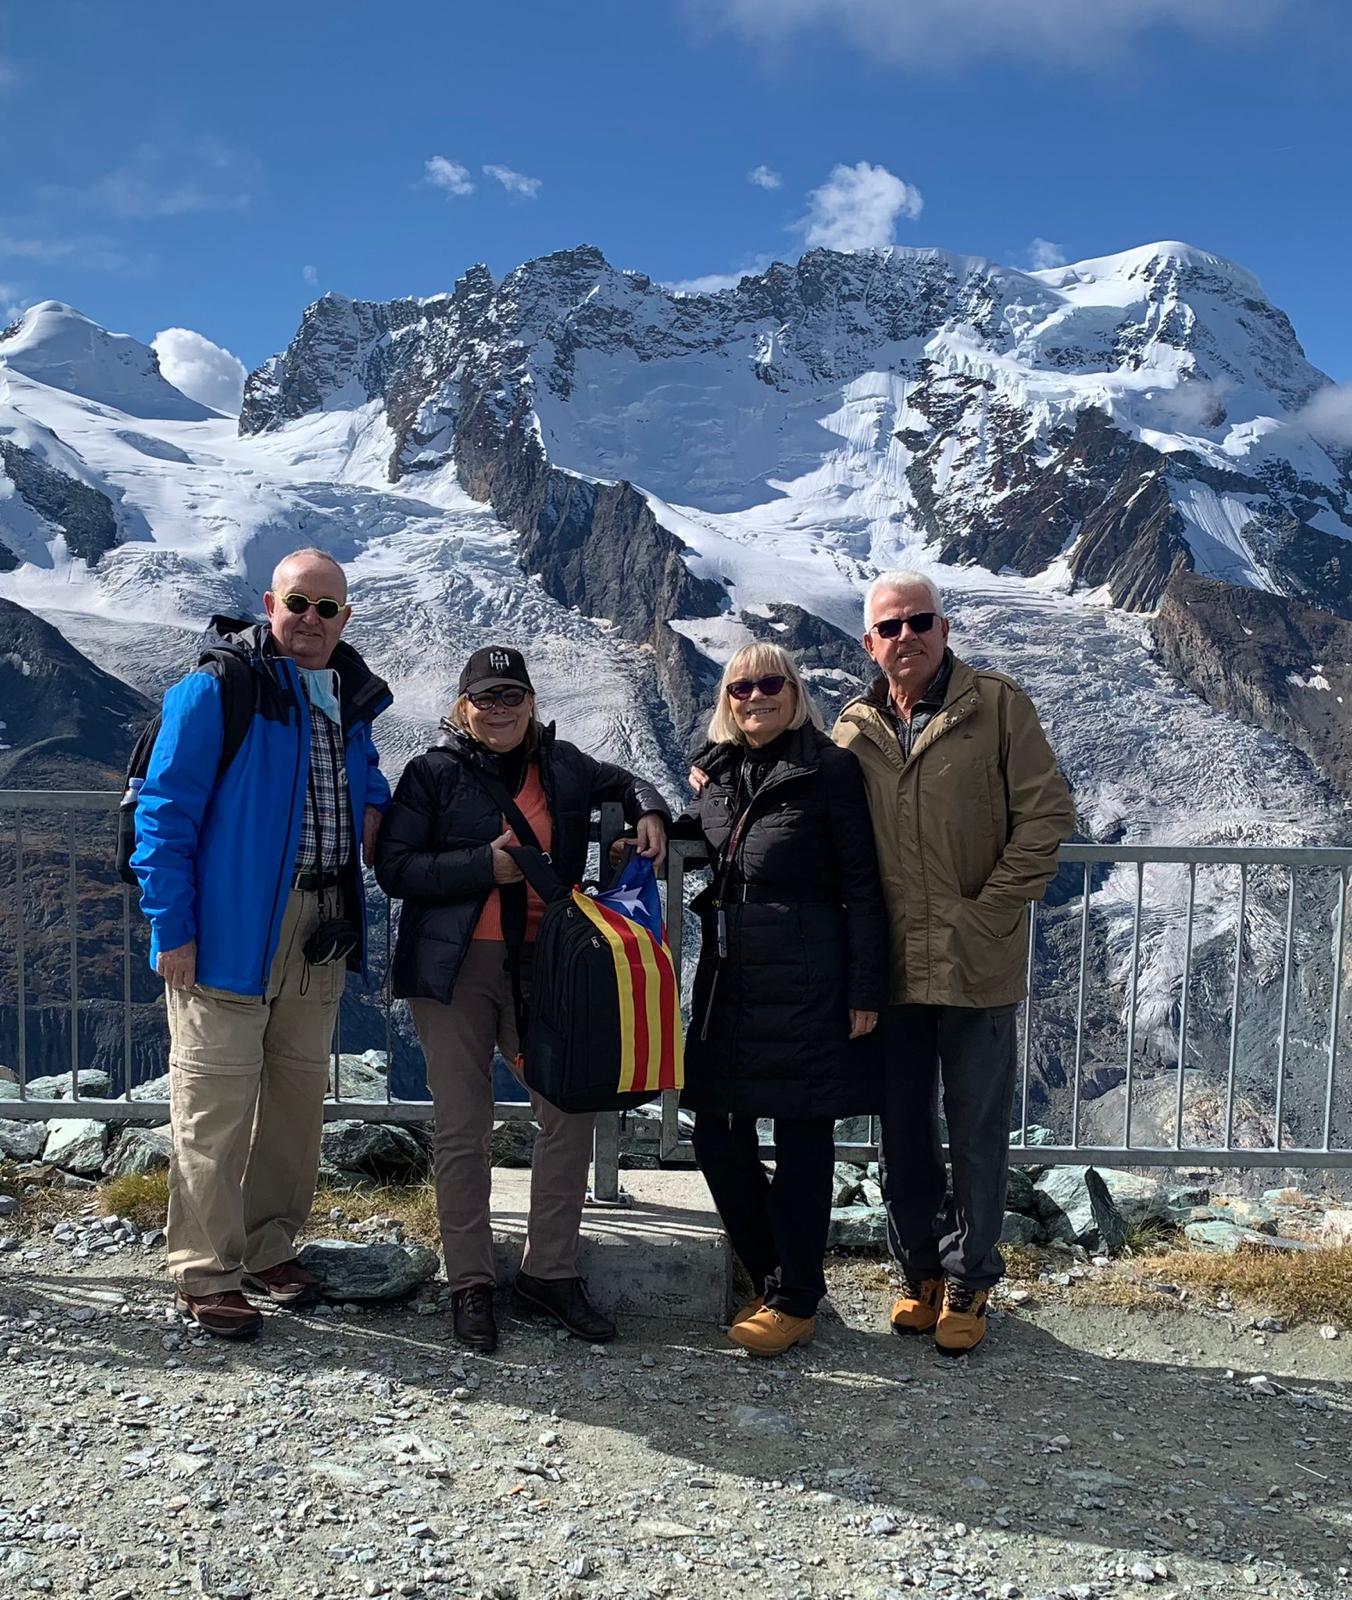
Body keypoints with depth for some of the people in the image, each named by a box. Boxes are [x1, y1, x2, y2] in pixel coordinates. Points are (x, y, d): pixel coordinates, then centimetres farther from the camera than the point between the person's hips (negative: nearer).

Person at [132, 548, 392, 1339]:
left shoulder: (353, 695, 11)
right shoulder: (216, 689, -9)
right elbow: (164, 814, -10)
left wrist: (373, 806, 7)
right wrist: (173, 930, -15)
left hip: (322, 933, 7)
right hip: (232, 929, -7)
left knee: (300, 1092, 14)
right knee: (216, 1102, -1)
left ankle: (269, 1247, 29)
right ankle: (207, 1274, 12)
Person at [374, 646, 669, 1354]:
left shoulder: (562, 764, 9)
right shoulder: (433, 771, -1)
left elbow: (624, 782, 27)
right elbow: (394, 868, -8)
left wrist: (648, 810, 4)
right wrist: (486, 865, -16)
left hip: (543, 965, 3)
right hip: (456, 969, -3)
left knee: (571, 1114, 2)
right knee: (462, 1130, 3)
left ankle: (549, 1270, 19)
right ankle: (469, 1282, 17)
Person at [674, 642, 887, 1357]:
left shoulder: (829, 768, -3)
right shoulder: (715, 772, 13)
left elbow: (861, 884, -6)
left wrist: (866, 990, -10)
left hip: (805, 983, -6)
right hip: (727, 978, 6)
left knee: (802, 1139, 2)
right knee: (717, 1137, 7)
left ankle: (796, 1303, 17)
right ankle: (772, 1278, 27)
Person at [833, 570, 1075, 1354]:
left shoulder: (997, 704, -4)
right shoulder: (854, 728, 7)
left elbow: (1046, 813, -7)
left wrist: (989, 913, -11)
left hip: (978, 966, -3)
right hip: (890, 967, 4)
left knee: (977, 1135, 7)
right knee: (903, 1135, 14)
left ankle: (969, 1284, 25)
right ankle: (922, 1272, 32)